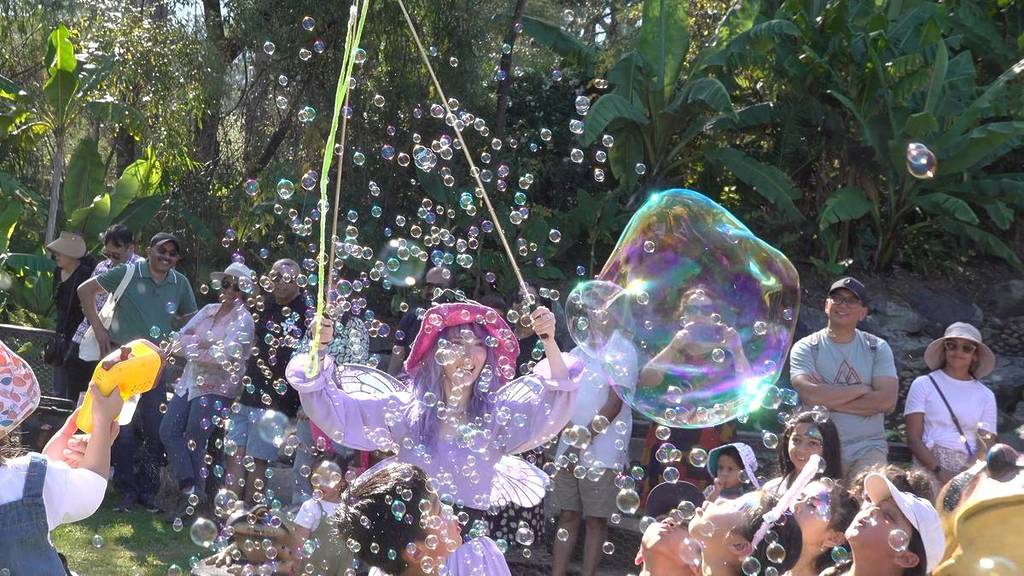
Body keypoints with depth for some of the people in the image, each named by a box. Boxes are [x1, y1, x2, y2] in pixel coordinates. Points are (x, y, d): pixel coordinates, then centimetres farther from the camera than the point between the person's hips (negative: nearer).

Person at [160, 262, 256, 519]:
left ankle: (192, 496, 13)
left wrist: (192, 347, -10)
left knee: (194, 442, -2)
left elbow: (226, 356, -21)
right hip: (190, 381, 7)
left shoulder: (243, 320, -10)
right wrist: (200, 342, -16)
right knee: (168, 431, -3)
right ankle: (190, 487, -2)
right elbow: (181, 338, 4)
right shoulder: (209, 310, 11)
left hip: (216, 388, -7)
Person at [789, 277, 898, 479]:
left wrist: (828, 399, -8)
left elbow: (887, 401, -5)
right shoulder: (805, 348, 3)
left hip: (868, 448, 1)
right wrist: (861, 389, -5)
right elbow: (810, 396, -14)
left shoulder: (877, 348, 9)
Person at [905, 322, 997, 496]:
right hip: (930, 467, -2)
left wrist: (962, 477, -13)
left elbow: (985, 447, 5)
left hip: (970, 470, 2)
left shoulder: (985, 396, 14)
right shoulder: (924, 385, 7)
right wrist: (939, 472, -12)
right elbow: (913, 439, 1)